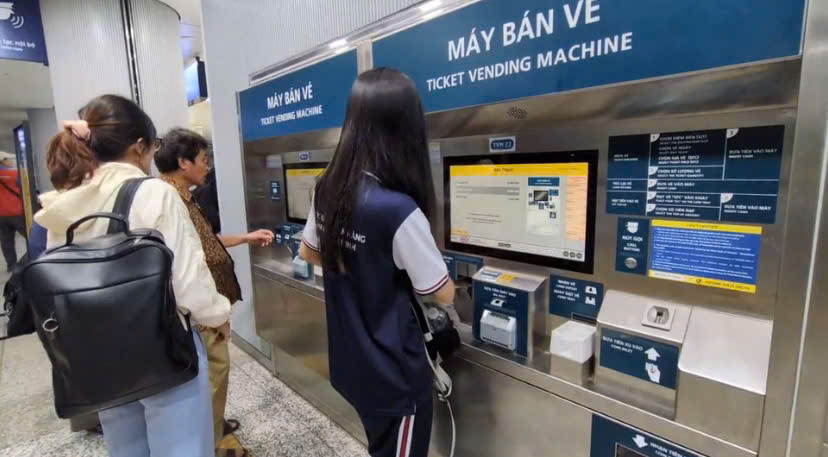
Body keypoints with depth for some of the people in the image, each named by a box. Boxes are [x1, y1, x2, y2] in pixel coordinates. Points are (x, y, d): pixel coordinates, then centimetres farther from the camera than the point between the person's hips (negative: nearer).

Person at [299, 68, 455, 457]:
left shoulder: (328, 189, -7)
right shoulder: (399, 209, -30)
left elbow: (309, 253, 11)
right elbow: (444, 294, -17)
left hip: (350, 363, 7)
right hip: (394, 376, -7)